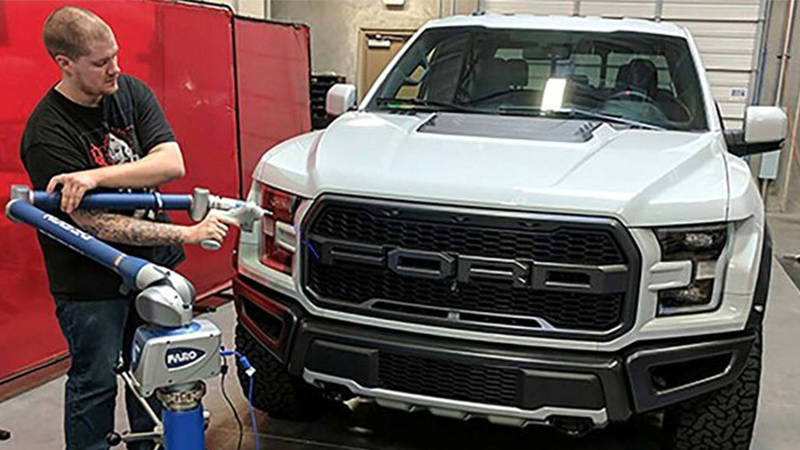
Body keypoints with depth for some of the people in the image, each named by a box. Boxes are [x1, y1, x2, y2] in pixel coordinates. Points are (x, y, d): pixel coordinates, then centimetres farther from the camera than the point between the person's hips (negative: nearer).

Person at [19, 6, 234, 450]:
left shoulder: (129, 91, -4)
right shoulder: (47, 134, -21)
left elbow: (172, 163, -16)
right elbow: (98, 225, -24)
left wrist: (96, 175, -29)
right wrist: (187, 234, -24)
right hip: (91, 284, -5)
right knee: (95, 384, 10)